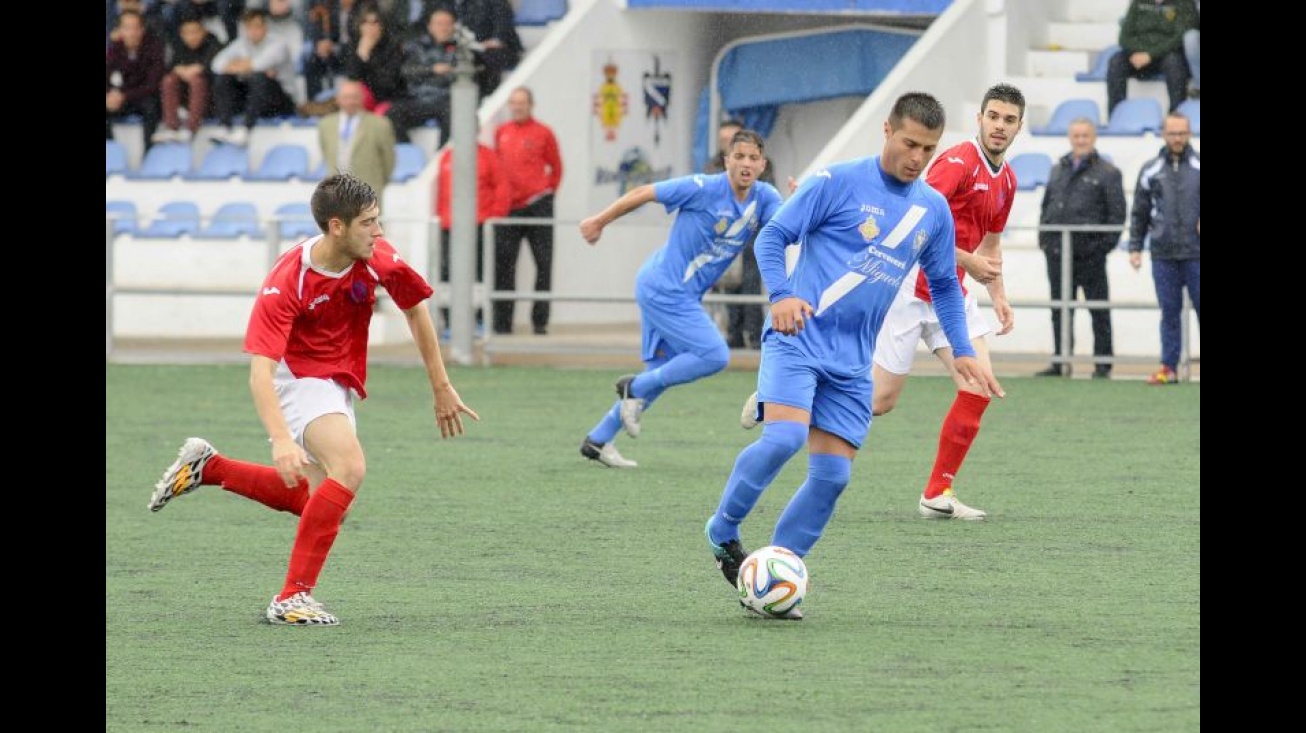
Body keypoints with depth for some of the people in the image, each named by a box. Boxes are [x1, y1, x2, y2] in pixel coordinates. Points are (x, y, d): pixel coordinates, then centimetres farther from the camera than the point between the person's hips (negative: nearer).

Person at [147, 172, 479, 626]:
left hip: (339, 383, 7)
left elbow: (416, 309, 6)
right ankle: (292, 598, -25)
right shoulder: (286, 283, -29)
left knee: (316, 500, 12)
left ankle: (206, 467, 26)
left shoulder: (378, 258, -14)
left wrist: (441, 389, 9)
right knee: (350, 466, -29)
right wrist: (281, 440, -48)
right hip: (298, 374, -7)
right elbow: (260, 371, -34)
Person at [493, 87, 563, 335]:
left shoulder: (543, 133, 1)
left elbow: (556, 167, 7)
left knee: (543, 263, -1)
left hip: (537, 205, -3)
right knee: (503, 265, 0)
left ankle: (540, 321, 5)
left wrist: (548, 191, -1)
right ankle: (502, 322, 5)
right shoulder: (501, 132, 10)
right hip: (508, 207, 3)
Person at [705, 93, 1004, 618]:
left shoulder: (934, 210, 11)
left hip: (852, 362, 5)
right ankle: (722, 533, -3)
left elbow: (944, 284, 23)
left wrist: (962, 352, 15)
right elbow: (772, 237, -3)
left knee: (833, 475, -3)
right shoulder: (838, 182, -5)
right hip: (798, 337, -5)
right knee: (784, 438, -25)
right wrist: (781, 295, -20)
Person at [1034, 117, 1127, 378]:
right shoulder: (1058, 170, 17)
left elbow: (1117, 212, -3)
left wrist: (1106, 243, -11)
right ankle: (1060, 361, 14)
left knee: (1099, 310, 0)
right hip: (1058, 253, 5)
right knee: (1060, 310, 8)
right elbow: (1046, 207, 21)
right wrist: (1043, 238, 9)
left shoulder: (1107, 173, 0)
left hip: (1090, 255, -5)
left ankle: (1103, 363, 4)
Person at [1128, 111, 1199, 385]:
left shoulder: (1198, 167, 4)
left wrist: (1202, 222, -11)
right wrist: (1135, 247, 6)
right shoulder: (1151, 170, 8)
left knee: (1201, 307, -2)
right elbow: (1139, 213, 12)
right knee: (1169, 312, 4)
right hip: (1164, 254, 1)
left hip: (1195, 253, -1)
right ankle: (1168, 367, 8)